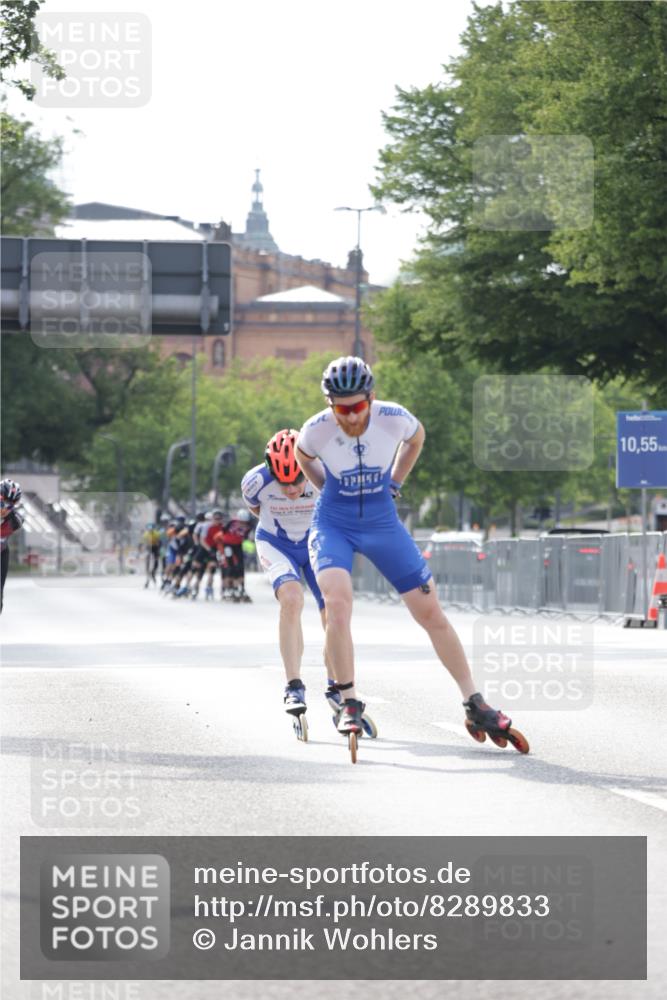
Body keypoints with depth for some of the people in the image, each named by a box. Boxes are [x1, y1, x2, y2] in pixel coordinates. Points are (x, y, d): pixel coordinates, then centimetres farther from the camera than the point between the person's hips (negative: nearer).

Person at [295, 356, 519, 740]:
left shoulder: (394, 419, -18)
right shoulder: (317, 430, -20)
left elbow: (416, 437, 8)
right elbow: (302, 455, 6)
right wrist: (330, 490, 4)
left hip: (383, 524, 2)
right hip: (334, 526, -2)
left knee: (432, 614, 0)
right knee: (337, 604, -26)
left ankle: (474, 703, 9)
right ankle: (350, 704, -13)